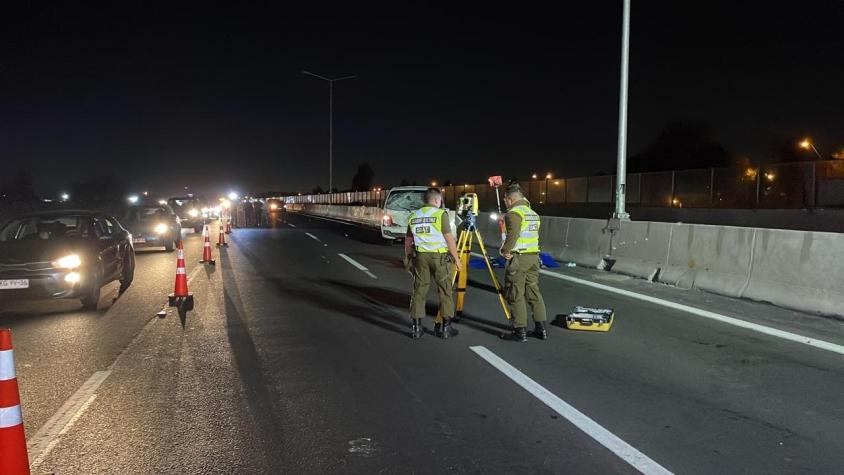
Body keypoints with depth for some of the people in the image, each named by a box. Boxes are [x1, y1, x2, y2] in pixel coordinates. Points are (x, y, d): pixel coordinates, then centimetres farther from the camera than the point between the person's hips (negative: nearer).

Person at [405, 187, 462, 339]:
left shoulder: (413, 216, 9)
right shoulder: (441, 214, -6)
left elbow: (408, 240, 13)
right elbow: (449, 238, -9)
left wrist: (408, 259, 23)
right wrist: (456, 258, -2)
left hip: (420, 256, 4)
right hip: (439, 256, -4)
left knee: (419, 290, 9)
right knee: (444, 291, 5)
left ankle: (416, 327, 9)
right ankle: (445, 327, 8)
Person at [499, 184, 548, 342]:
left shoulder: (514, 212, -10)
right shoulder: (533, 213, 17)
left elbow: (513, 235, -23)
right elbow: (534, 235, 17)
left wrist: (505, 250, -10)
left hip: (518, 258, -8)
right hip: (534, 256, 8)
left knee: (515, 295, -1)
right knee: (533, 291, 13)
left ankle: (520, 331, 1)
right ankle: (541, 328, 16)